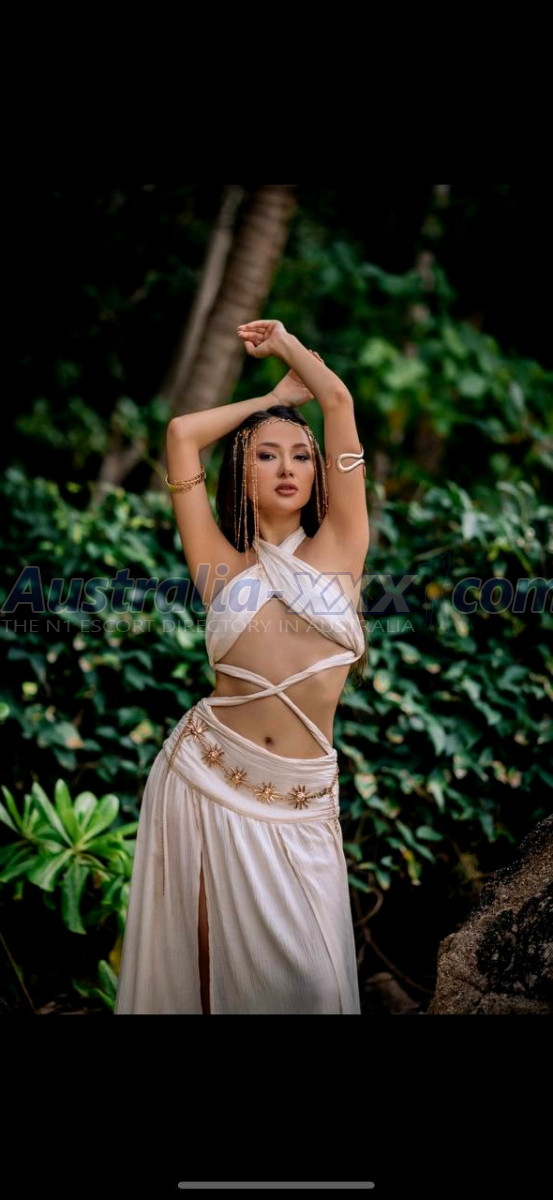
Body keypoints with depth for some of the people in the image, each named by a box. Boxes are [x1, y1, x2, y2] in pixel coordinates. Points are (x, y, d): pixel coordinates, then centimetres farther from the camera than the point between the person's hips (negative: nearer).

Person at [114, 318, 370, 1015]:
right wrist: (279, 395, 16)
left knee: (309, 978, -6)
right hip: (205, 778, 0)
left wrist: (284, 344, 20)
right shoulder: (222, 566, 6)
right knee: (203, 965, 6)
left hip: (299, 800, 0)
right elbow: (181, 433, 4)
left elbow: (338, 400, 3)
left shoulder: (339, 545, 5)